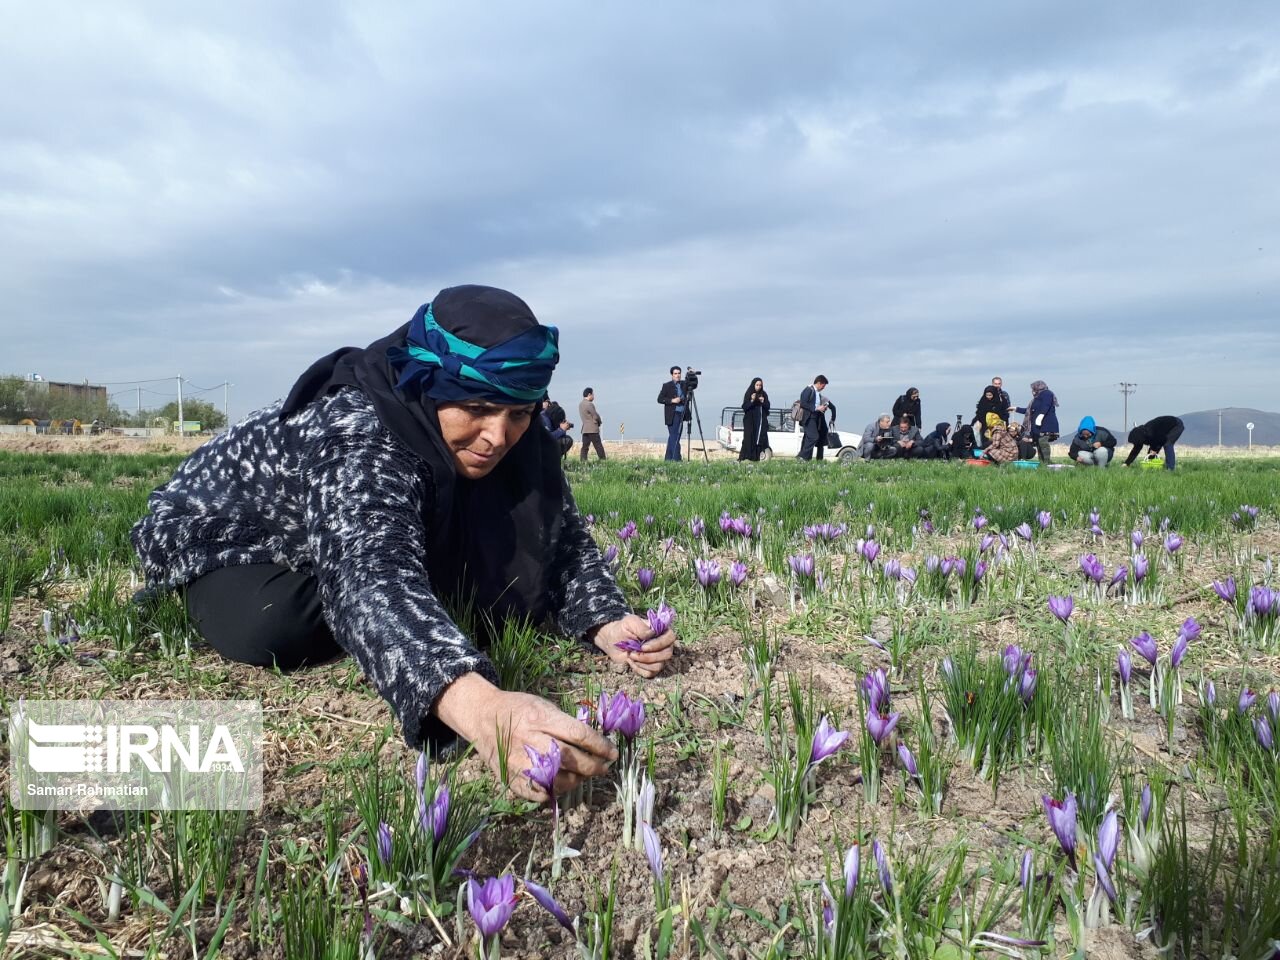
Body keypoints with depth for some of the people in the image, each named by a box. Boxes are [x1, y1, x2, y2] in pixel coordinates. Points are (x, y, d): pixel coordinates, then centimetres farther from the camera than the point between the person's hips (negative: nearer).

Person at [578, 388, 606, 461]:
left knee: (585, 446, 6)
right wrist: (600, 422, 8)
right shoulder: (589, 404, -15)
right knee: (598, 446, -3)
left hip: (585, 429, 8)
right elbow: (596, 416, -12)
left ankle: (583, 461, 0)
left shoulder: (581, 404, 12)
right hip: (592, 429, -8)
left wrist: (598, 421, 8)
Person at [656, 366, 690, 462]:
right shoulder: (667, 386, -1)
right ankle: (676, 458, -14)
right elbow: (659, 399, -5)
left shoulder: (683, 385, 14)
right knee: (674, 437, -11)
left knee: (673, 437, 9)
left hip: (681, 414, 6)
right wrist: (672, 400, -16)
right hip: (672, 415, -6)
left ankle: (668, 458, 15)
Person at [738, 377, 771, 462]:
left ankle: (758, 455, -4)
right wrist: (752, 401, -21)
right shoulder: (748, 394, -1)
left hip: (761, 420, 3)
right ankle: (746, 455, -9)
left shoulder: (764, 395, 8)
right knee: (749, 437, -9)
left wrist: (763, 402, -12)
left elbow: (767, 407, 7)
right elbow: (744, 407, -6)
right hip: (750, 420, -3)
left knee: (761, 437, -5)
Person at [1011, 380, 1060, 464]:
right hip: (1037, 426, 10)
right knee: (1038, 444, 2)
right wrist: (1017, 409, 45)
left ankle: (1046, 462, -26)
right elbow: (1029, 410, 39)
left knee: (1043, 441, -21)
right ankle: (1041, 462, -2)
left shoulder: (1046, 393, 1)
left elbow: (1046, 406, -18)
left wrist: (1041, 415, -30)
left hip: (1045, 425, -10)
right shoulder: (1037, 397, 30)